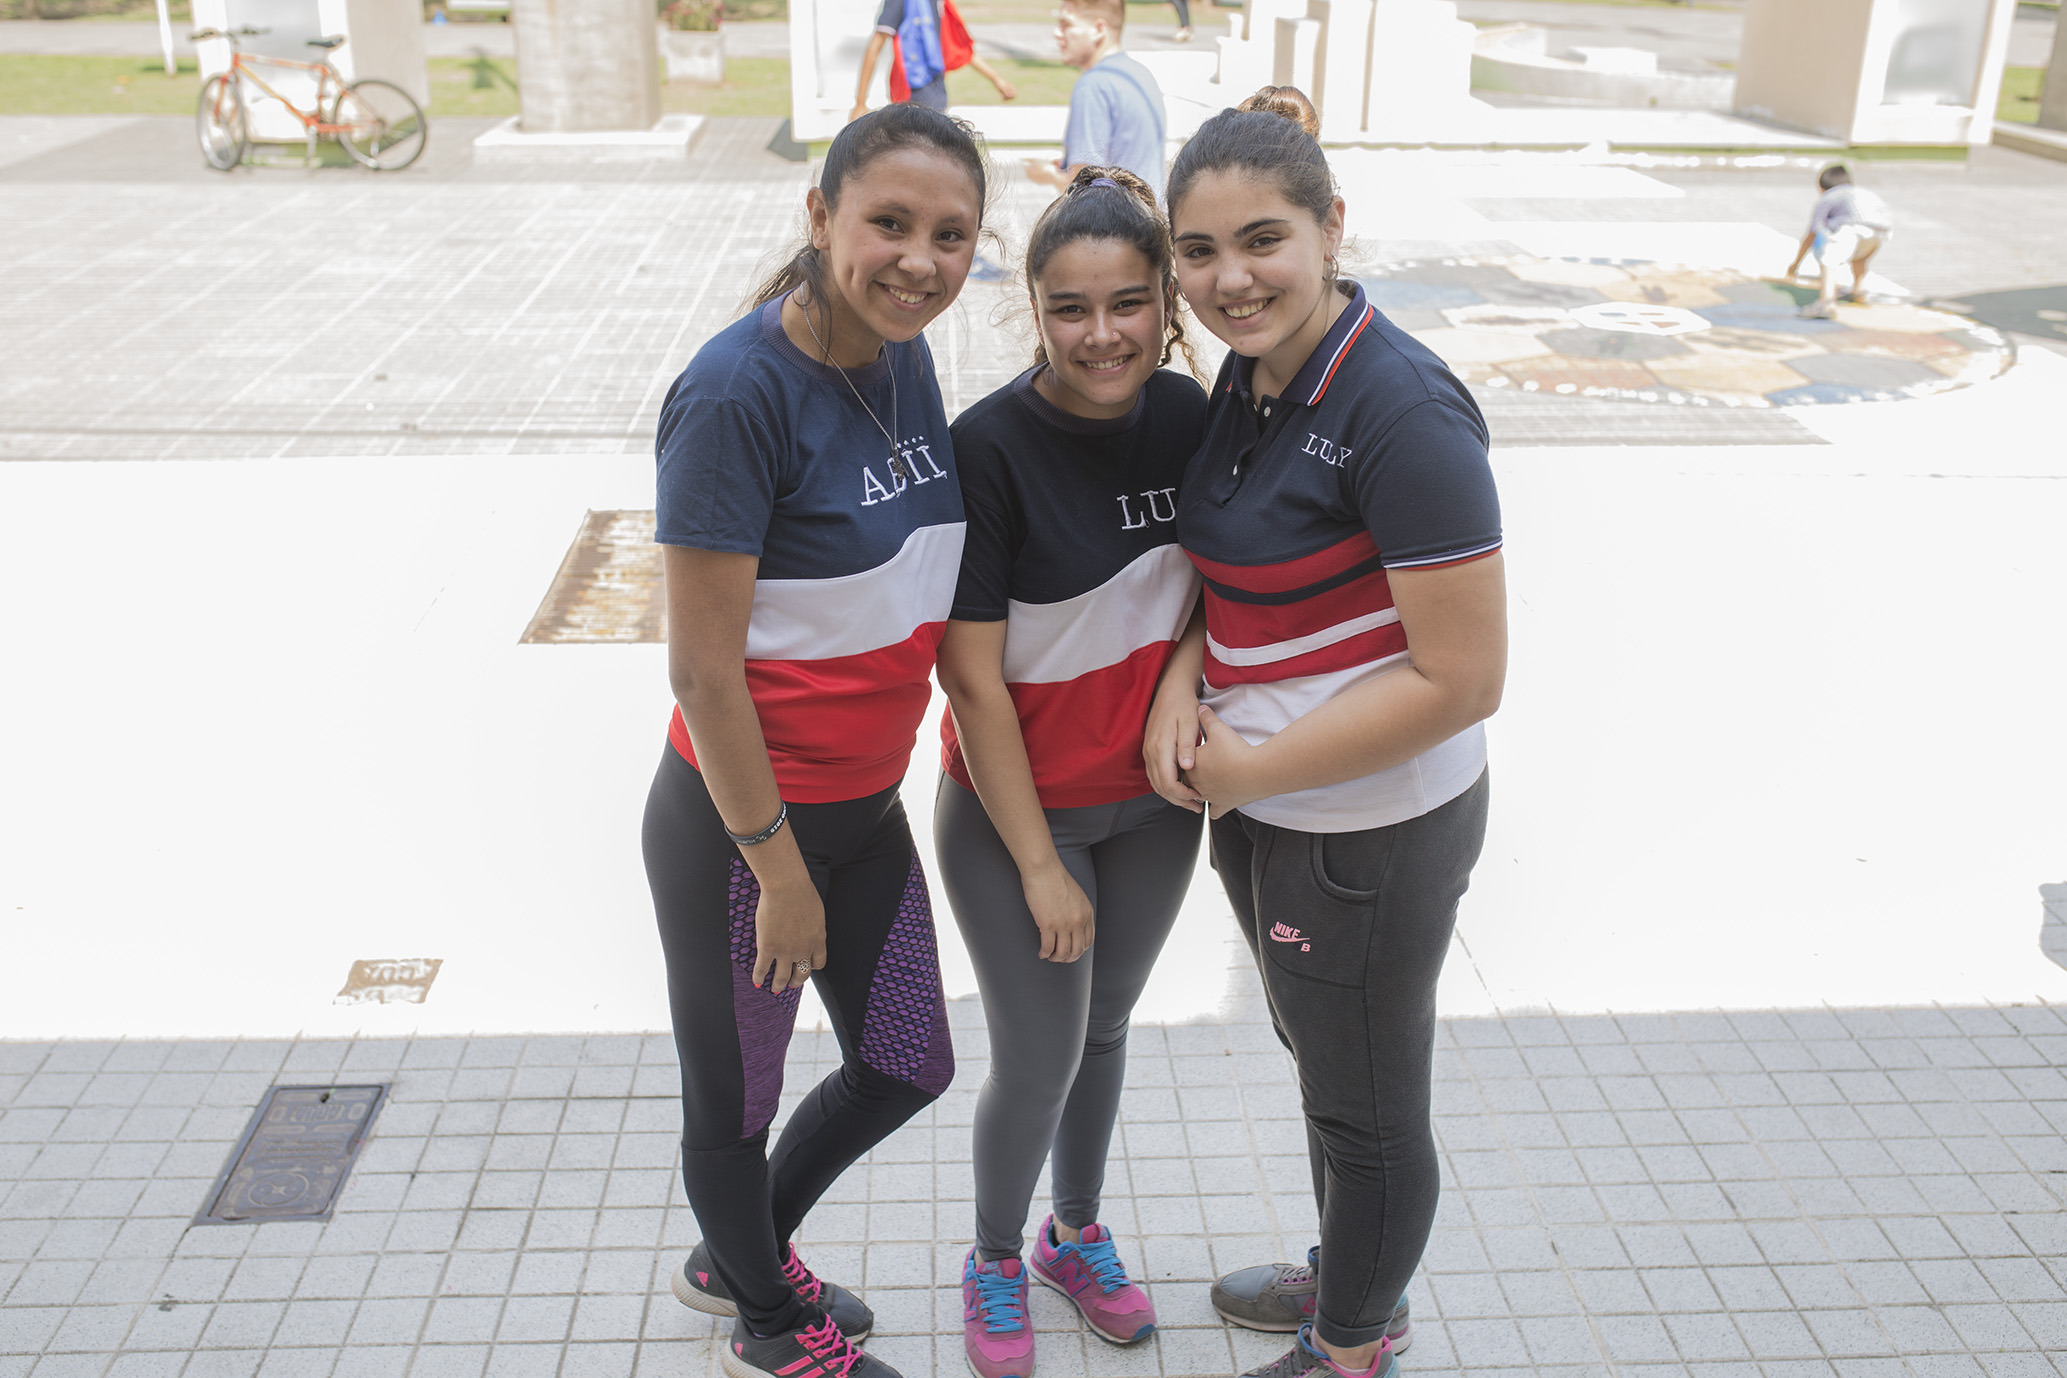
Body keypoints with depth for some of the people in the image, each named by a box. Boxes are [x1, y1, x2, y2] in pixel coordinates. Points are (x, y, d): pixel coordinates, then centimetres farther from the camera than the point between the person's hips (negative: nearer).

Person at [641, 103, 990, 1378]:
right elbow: (701, 669, -21)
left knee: (908, 1067, 22)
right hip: (736, 821, -8)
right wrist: (778, 865, -15)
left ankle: (734, 1259, 49)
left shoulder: (905, 358, 0)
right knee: (738, 1099, 16)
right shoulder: (738, 392, -24)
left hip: (864, 805, 8)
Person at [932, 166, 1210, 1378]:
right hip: (1015, 803, -4)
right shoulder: (992, 445, -23)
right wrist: (1039, 864, -15)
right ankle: (995, 1260, 36)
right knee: (1039, 1062, 5)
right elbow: (972, 677, -19)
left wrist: (1183, 705, -7)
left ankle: (1079, 1234, 46)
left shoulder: (1187, 414, -8)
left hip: (1155, 797, 5)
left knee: (1107, 1027, 21)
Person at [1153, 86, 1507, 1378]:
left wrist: (1248, 769, -18)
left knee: (1368, 1103, 14)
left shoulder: (1401, 412, -25)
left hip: (1372, 826, -8)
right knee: (1323, 1060, 27)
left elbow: (1461, 678, -25)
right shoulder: (1254, 372, 0)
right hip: (1262, 802, 9)